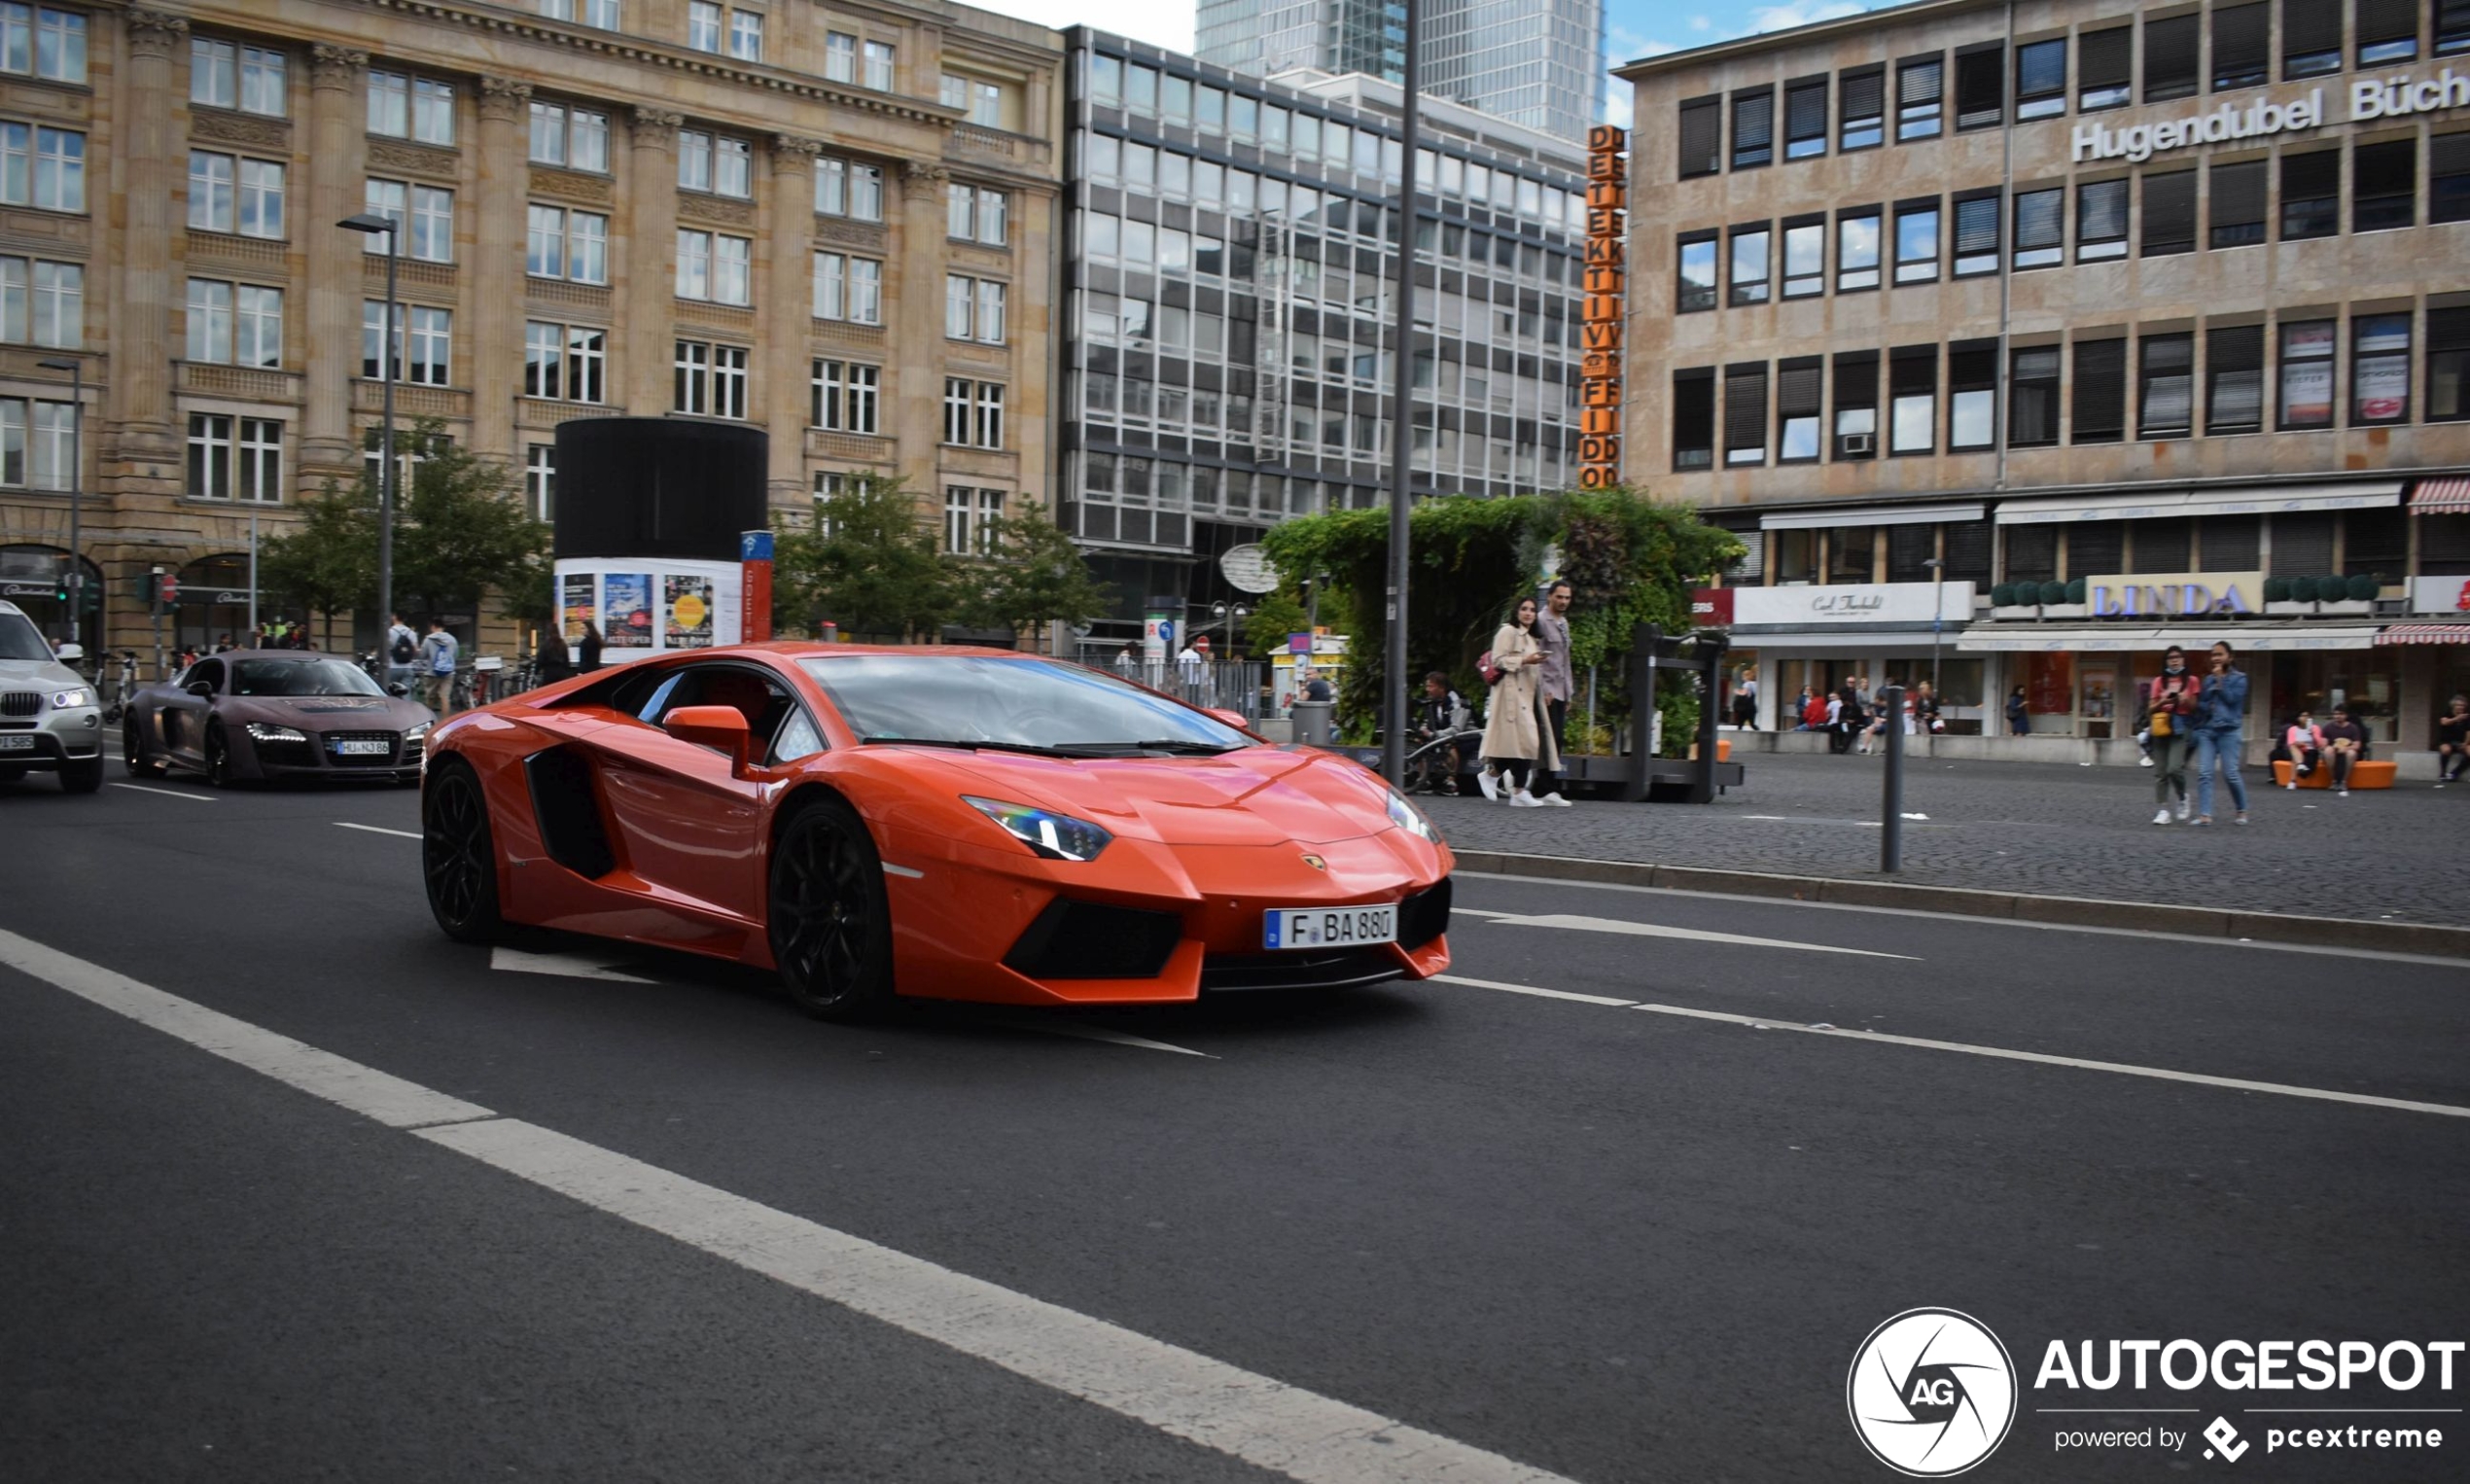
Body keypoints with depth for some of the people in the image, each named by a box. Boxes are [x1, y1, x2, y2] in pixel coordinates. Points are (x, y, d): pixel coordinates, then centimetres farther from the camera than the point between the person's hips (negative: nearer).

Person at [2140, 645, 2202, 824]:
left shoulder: (2191, 681, 5)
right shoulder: (2158, 681, 10)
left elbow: (2196, 708, 6)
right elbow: (2150, 709, 9)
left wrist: (2187, 701, -13)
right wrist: (2162, 701, -10)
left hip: (2181, 728, -3)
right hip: (2161, 728, 3)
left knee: (2174, 768, -17)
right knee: (2160, 772, -1)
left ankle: (2183, 799, 10)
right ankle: (2163, 810, 3)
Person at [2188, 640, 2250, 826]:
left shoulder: (2239, 678, 2)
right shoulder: (2208, 679, 15)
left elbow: (2231, 698, -11)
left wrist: (2220, 680, -7)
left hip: (2228, 730, -4)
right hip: (2206, 730, 4)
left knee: (2230, 773, -4)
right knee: (2204, 773, -7)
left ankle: (2242, 811, 16)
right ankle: (2205, 814, -9)